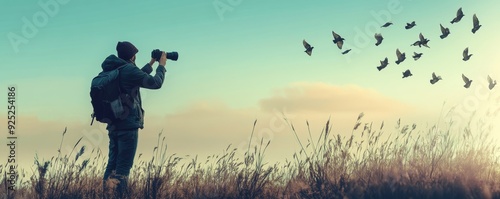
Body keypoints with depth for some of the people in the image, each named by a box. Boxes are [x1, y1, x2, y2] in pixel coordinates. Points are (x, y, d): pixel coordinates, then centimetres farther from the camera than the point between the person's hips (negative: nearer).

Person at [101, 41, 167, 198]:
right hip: (128, 125, -8)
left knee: (112, 163, 9)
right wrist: (161, 65, 5)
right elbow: (156, 83, -10)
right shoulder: (128, 70, -13)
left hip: (113, 125, 8)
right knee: (123, 167, -8)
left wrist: (151, 64, 33)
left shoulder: (112, 70, 14)